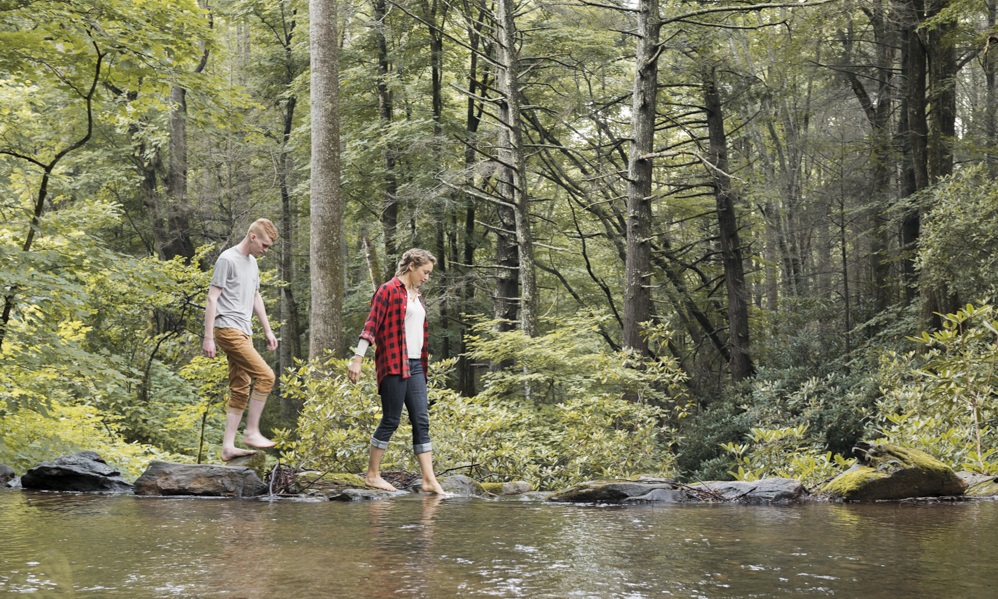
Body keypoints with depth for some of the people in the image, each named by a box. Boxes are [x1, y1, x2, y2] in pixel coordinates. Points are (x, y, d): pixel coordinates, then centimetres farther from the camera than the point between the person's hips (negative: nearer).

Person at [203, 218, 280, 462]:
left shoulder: (252, 262, 19)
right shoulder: (227, 259, -8)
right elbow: (212, 298, -11)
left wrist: (268, 330, 25)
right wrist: (208, 337, -15)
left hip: (244, 332, 9)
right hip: (228, 329, -9)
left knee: (240, 391, 5)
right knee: (265, 376, -15)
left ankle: (228, 447, 5)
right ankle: (252, 431, -8)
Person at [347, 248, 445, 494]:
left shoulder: (416, 296, 19)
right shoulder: (388, 291, -5)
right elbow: (371, 325, -11)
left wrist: (423, 364, 21)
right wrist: (357, 359, -18)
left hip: (414, 365, 8)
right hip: (393, 365, -8)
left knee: (421, 421, 2)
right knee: (391, 420, -4)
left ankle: (429, 480, 0)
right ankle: (372, 474, 7)